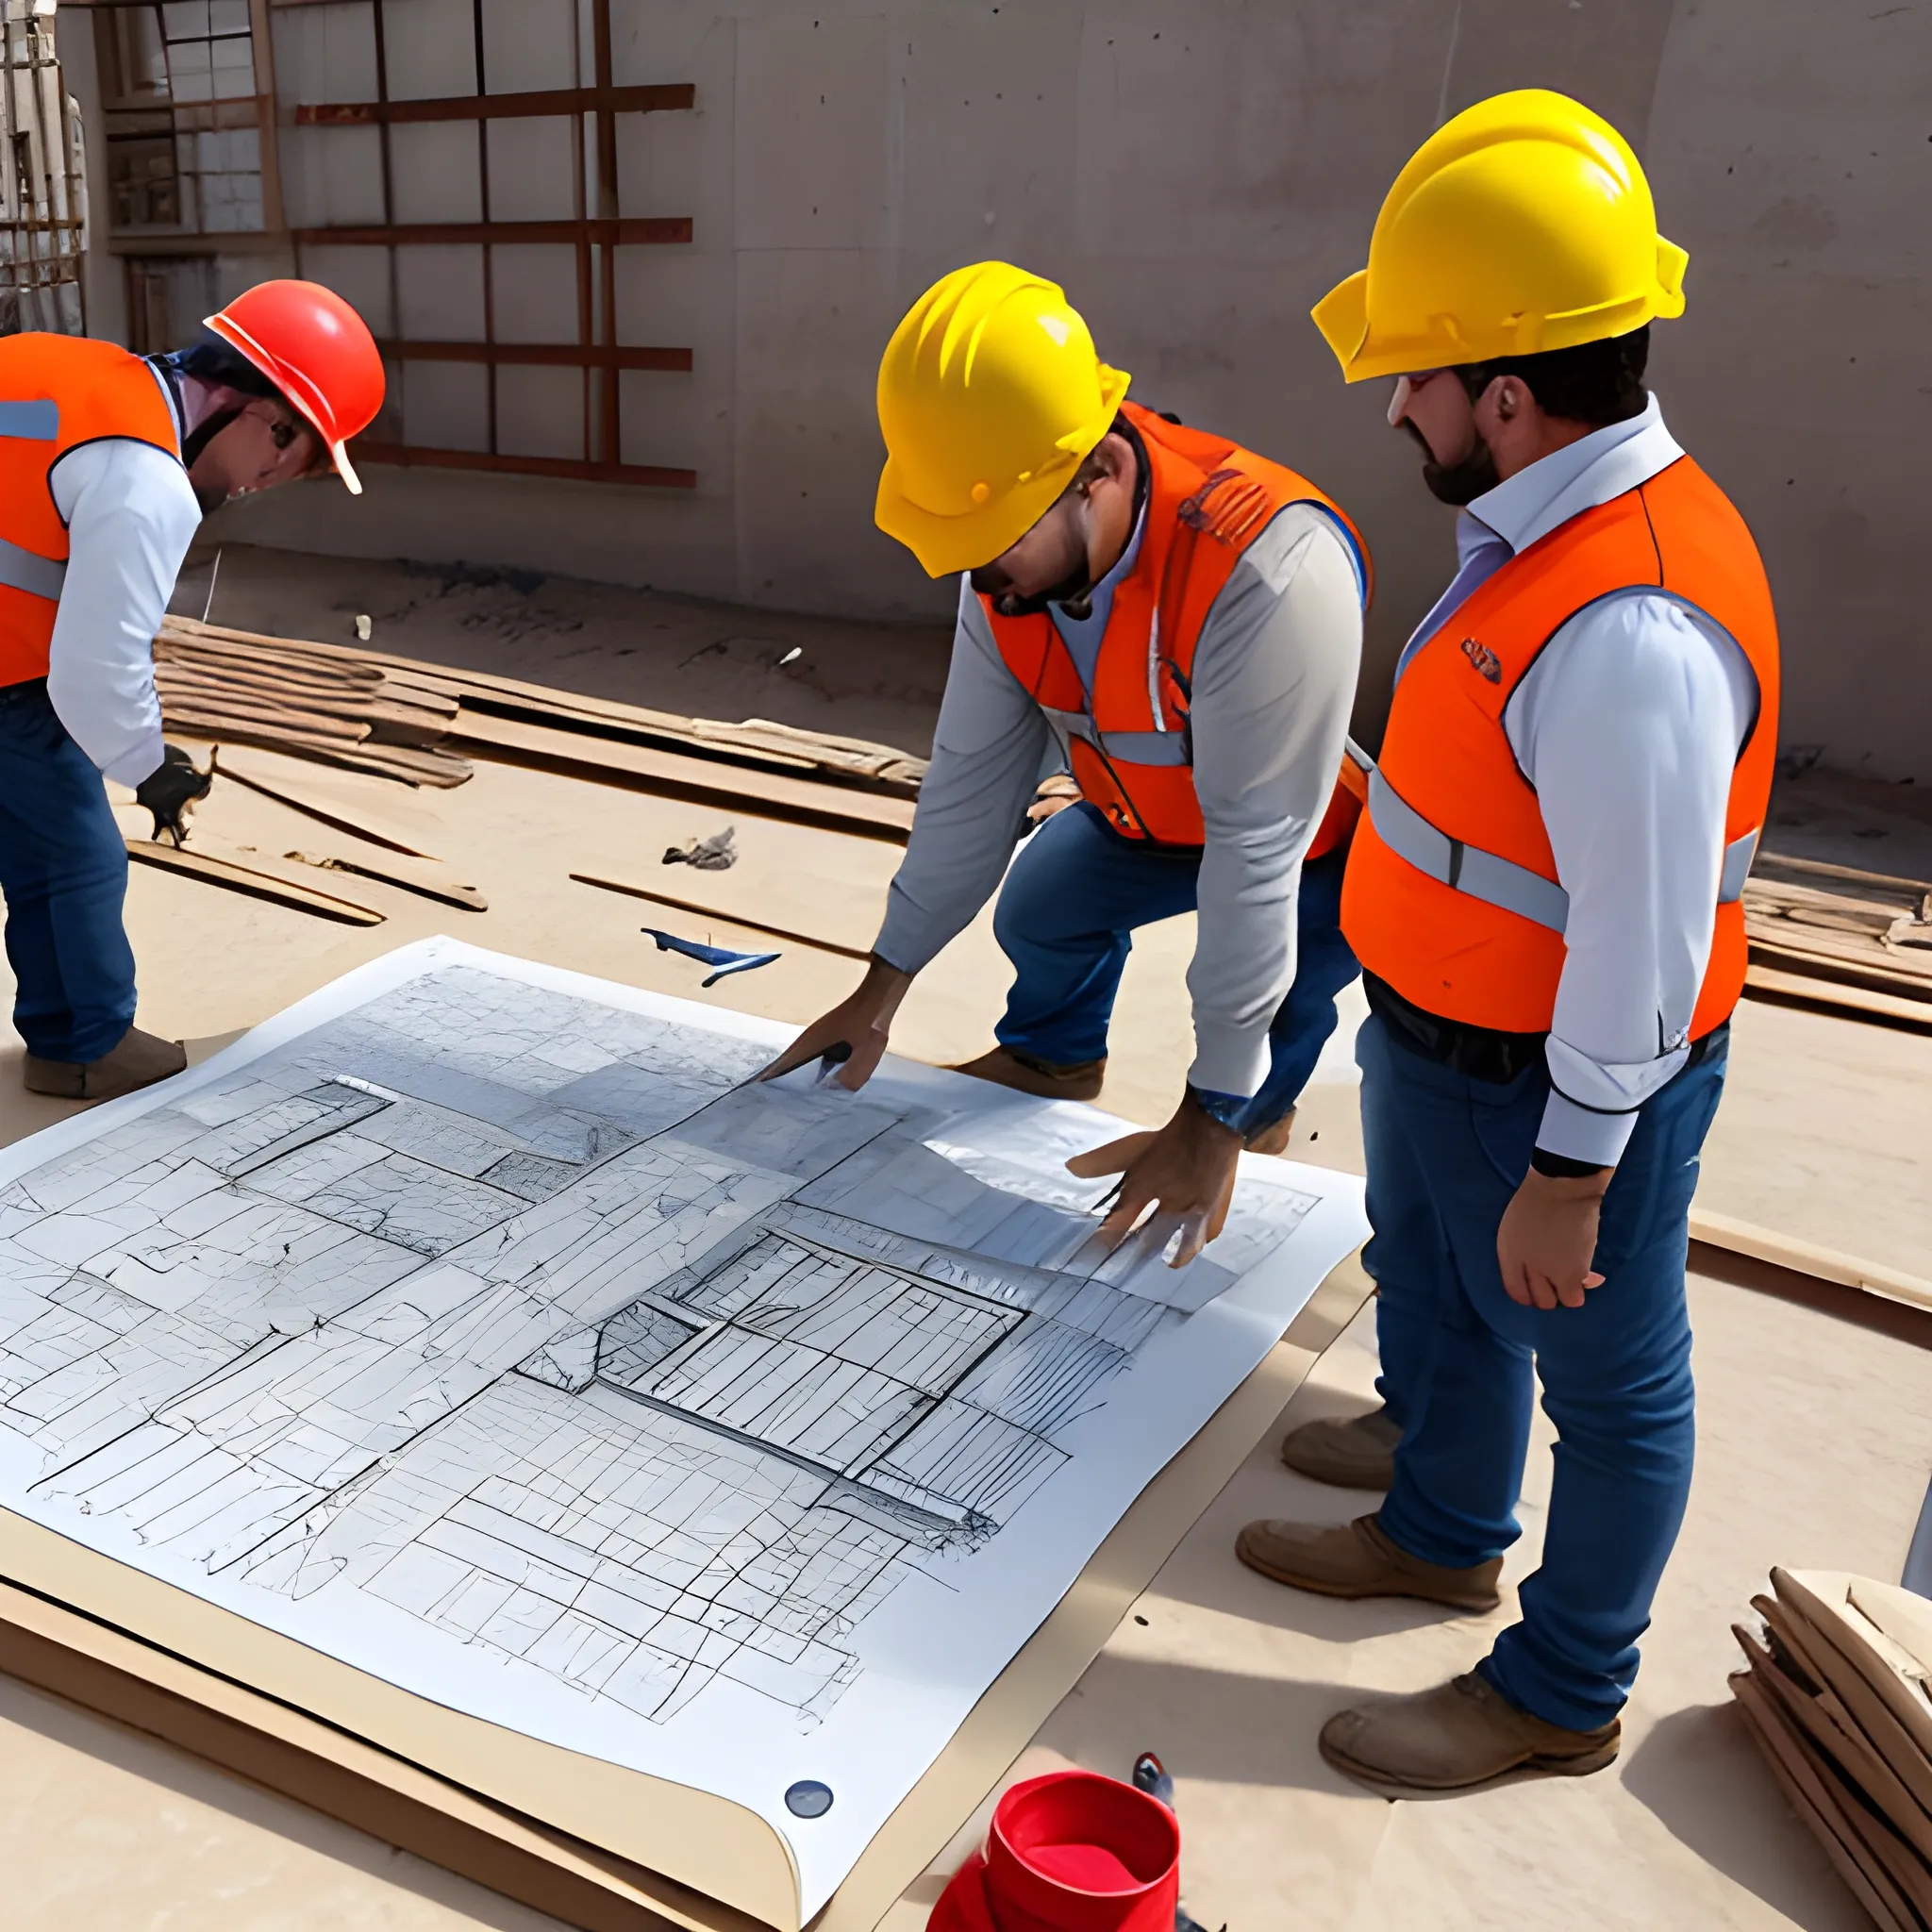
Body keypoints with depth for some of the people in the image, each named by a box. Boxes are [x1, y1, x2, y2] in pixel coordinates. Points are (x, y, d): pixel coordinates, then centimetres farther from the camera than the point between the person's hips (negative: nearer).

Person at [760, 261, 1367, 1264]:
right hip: (1144, 816, 6)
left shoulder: (1272, 572, -44)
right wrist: (881, 988, -6)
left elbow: (1255, 855, -39)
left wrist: (1212, 1120, -32)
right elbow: (972, 776, -11)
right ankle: (1054, 1058, 45)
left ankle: (1251, 1122, 21)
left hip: (1312, 847, -6)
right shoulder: (1009, 556, -20)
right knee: (1038, 912, 12)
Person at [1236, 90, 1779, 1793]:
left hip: (1557, 1083, -10)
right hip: (1439, 1035, 10)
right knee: (1430, 1295, 27)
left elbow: (1642, 945, -29)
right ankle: (1443, 1536, 53)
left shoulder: (1631, 632, -33)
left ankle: (1563, 1697, 35)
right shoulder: (1553, 522, 0)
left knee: (1604, 1381, 13)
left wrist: (1569, 1175, -20)